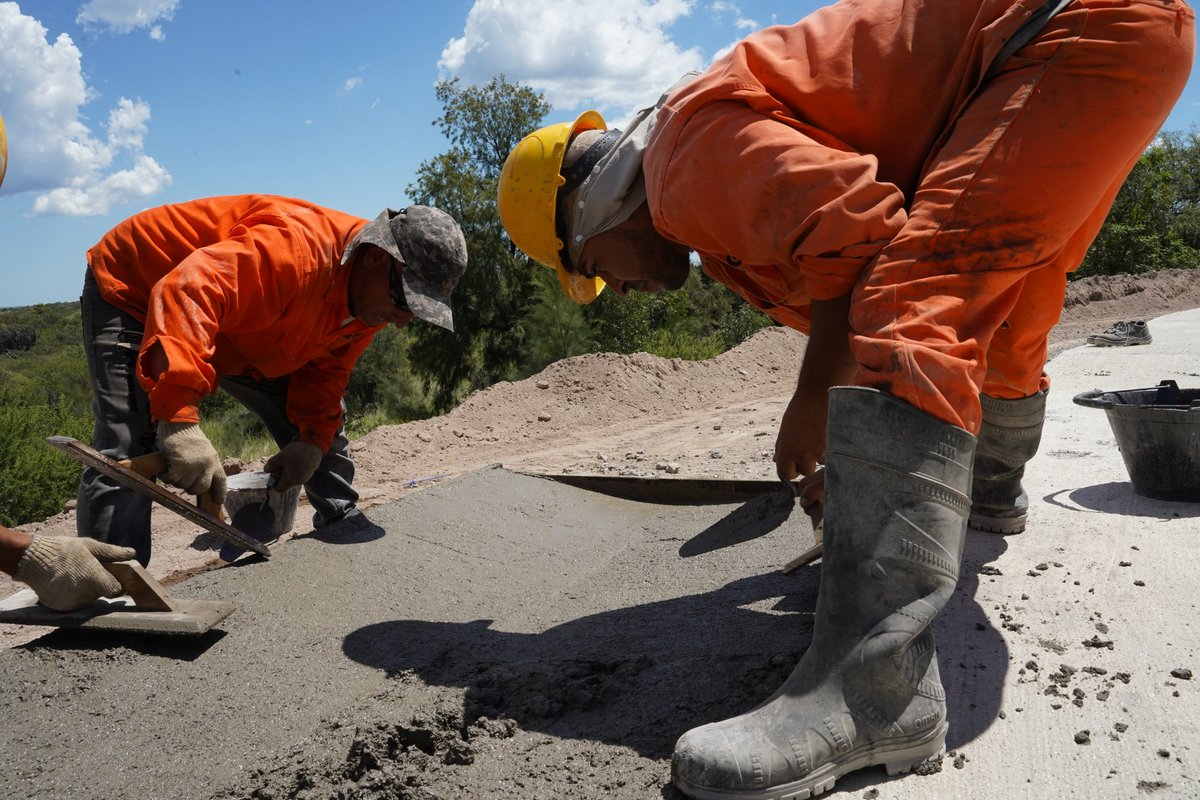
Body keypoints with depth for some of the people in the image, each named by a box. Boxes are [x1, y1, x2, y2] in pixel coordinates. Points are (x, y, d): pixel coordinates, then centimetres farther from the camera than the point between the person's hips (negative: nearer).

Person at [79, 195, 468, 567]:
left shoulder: (375, 298, -11)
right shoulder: (298, 250, -41)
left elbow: (325, 367, -1)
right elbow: (184, 295, -51)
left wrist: (313, 440, -17)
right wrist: (179, 420, -58)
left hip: (238, 331, 8)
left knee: (326, 420, 7)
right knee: (128, 455, -21)